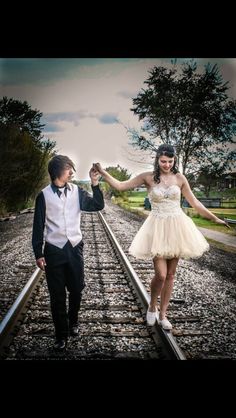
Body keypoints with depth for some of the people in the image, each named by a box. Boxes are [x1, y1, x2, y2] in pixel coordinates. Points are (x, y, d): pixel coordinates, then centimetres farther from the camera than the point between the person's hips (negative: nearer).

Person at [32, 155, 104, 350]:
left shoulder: (77, 191, 1)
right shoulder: (44, 195, -5)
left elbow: (98, 205, -3)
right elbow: (38, 226, -2)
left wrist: (95, 183, -14)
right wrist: (39, 254, -3)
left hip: (75, 248, 2)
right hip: (54, 250, -2)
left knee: (76, 289, 12)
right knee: (57, 295, 5)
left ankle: (73, 322, 39)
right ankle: (62, 335, 20)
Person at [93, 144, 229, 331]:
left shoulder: (180, 178, 2)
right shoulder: (148, 177, -2)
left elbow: (194, 202, 8)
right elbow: (120, 185, -2)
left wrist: (215, 218, 10)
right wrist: (103, 172, -12)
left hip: (177, 228, 2)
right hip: (158, 228, -2)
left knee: (170, 275, 8)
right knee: (161, 275, -10)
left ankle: (162, 314, 23)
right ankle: (152, 307, 20)